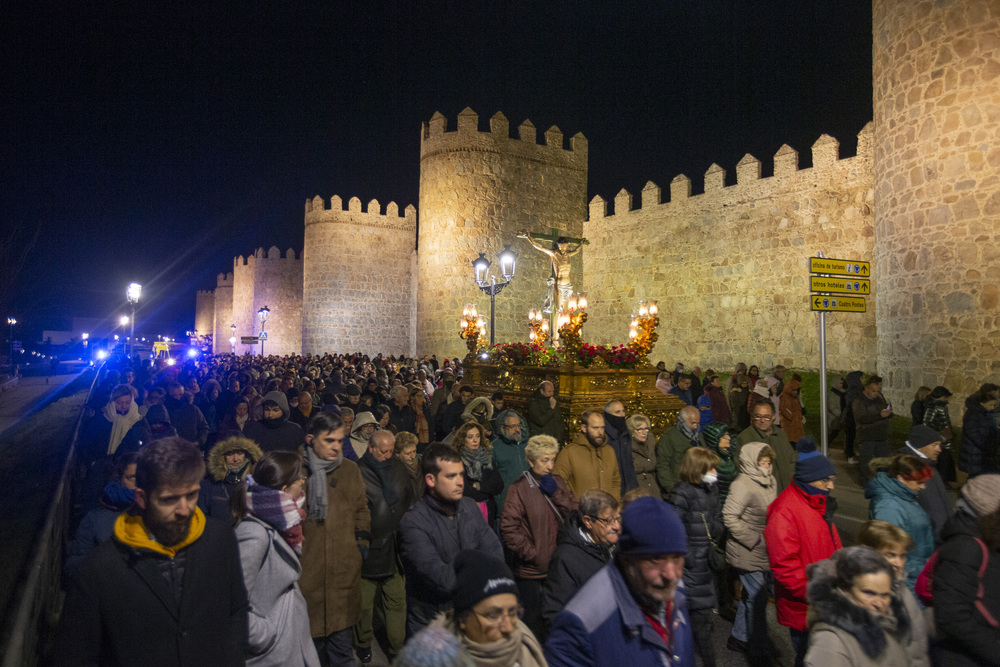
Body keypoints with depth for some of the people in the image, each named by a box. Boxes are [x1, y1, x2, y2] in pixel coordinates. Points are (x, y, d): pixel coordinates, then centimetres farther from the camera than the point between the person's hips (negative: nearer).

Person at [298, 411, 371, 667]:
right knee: (311, 638, 7)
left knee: (341, 641, 12)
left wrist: (362, 541, 8)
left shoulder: (350, 469, 8)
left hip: (344, 568, 3)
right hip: (307, 570, -2)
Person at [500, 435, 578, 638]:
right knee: (533, 620, 6)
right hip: (531, 569, -4)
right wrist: (532, 554, -13)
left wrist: (556, 493, -13)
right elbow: (509, 528, -13)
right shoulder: (519, 488, -9)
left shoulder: (557, 482, 7)